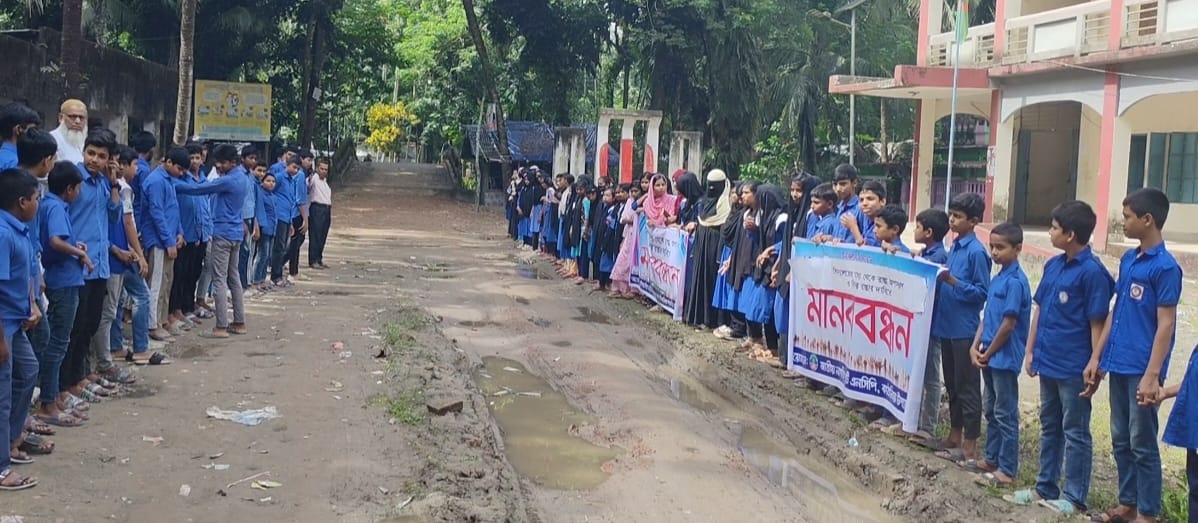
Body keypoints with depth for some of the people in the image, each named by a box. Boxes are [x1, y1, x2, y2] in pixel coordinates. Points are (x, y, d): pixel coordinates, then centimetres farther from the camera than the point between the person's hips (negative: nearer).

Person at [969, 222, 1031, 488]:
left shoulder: (1015, 282, -17)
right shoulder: (997, 279, 10)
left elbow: (1008, 324, -19)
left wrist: (988, 354, -11)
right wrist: (975, 347, 3)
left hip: (1005, 358, -9)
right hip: (989, 356, 9)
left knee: (1006, 414, -2)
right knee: (991, 409, 17)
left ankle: (1007, 470, 5)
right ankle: (992, 459, 28)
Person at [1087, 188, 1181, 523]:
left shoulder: (1165, 267, -13)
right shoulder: (1128, 259, 10)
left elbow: (1165, 325, -15)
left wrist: (1152, 376, -18)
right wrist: (1097, 357, 14)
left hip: (1141, 369, -7)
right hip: (1117, 365, 7)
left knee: (1142, 443, 2)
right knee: (1120, 440, 15)